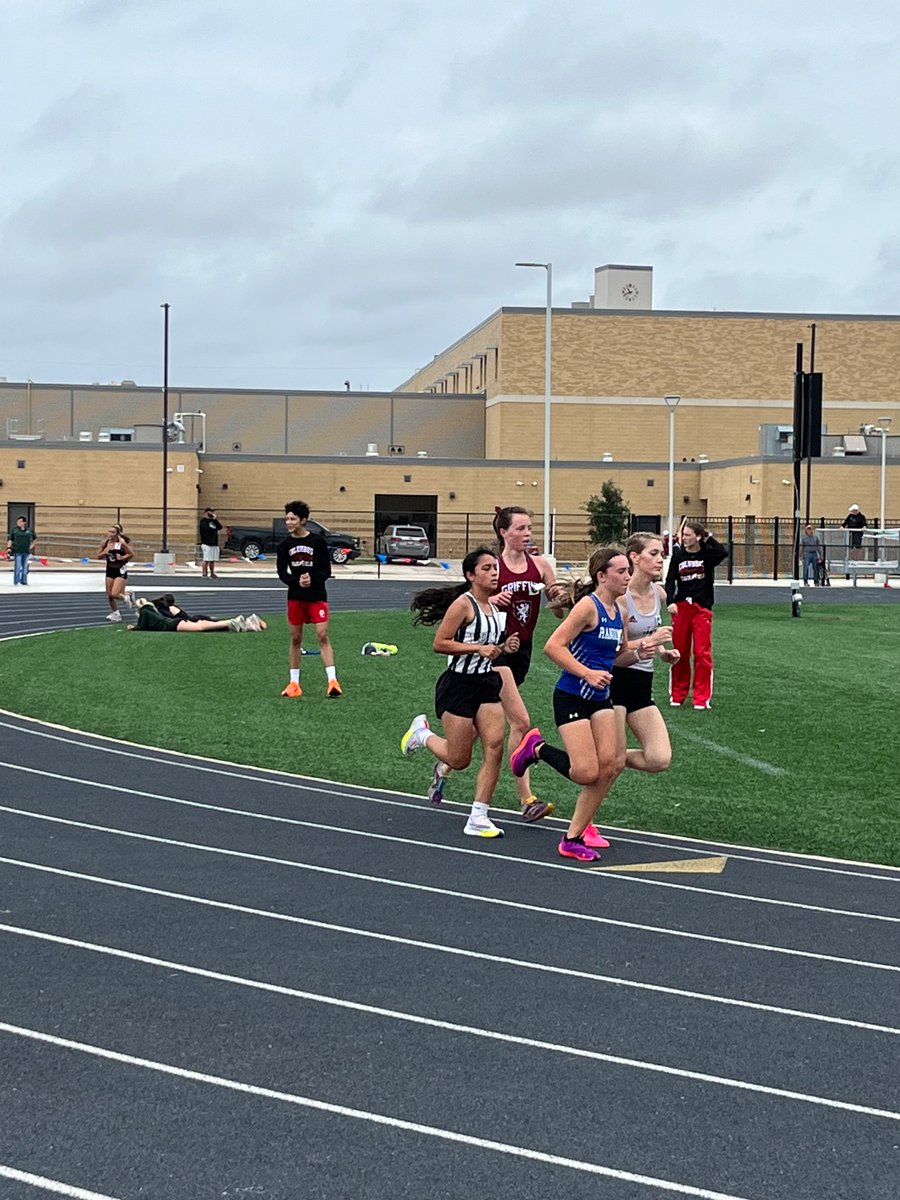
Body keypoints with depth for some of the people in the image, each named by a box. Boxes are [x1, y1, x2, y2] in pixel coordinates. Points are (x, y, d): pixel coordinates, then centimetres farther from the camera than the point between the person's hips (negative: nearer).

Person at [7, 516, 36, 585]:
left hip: (26, 551, 3)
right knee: (17, 567, -7)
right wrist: (9, 548, -9)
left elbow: (34, 539, 21)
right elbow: (10, 539, 3)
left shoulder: (30, 530, 7)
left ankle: (24, 581, 17)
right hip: (17, 551, -2)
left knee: (25, 567, 8)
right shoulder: (14, 529, 2)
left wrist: (31, 546, 10)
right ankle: (15, 582, -1)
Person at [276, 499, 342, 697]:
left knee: (322, 636, -11)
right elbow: (282, 573, 0)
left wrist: (312, 580, -22)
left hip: (317, 596, -3)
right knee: (296, 639, 8)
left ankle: (332, 681, -14)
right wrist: (297, 581, -19)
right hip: (295, 597, 3)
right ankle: (294, 683, 16)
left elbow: (326, 570, -4)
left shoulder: (317, 541, -6)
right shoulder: (285, 545, 2)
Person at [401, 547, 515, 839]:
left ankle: (478, 819, 0)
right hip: (459, 685, -7)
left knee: (494, 748, -8)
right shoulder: (463, 604, -14)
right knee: (459, 760, 1)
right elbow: (440, 644, -17)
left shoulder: (497, 606, 9)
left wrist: (504, 647, 2)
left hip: (488, 683, 7)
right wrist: (479, 648, -22)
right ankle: (422, 733, 32)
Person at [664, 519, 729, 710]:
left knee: (702, 653, -4)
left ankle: (702, 698, 2)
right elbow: (670, 580, 3)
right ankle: (678, 694, 20)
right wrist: (670, 602, -11)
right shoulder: (678, 556, 4)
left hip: (702, 608, -2)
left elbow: (723, 553, -23)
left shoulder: (707, 555, -3)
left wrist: (709, 538, -12)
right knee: (680, 652, 8)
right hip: (681, 607, 2)